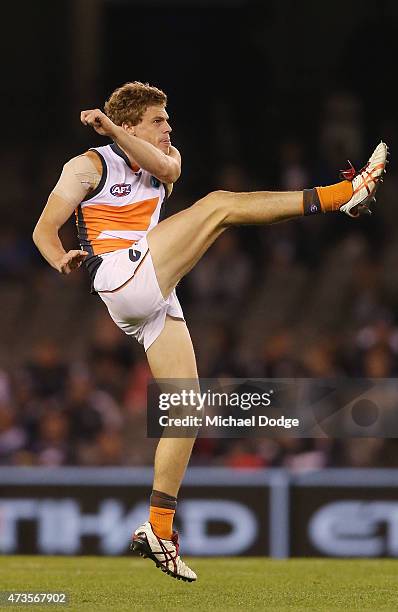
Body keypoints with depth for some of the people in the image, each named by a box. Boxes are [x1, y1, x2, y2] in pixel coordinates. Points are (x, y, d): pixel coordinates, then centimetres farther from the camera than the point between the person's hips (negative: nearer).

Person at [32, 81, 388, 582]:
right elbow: (44, 228, 2)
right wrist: (61, 259, -20)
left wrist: (113, 128, -17)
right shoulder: (89, 165, 6)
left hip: (156, 303, 7)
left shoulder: (166, 158, 21)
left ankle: (158, 530, 3)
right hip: (121, 275, -7)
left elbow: (165, 169, -6)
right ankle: (347, 194, -21)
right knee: (218, 205, -16)